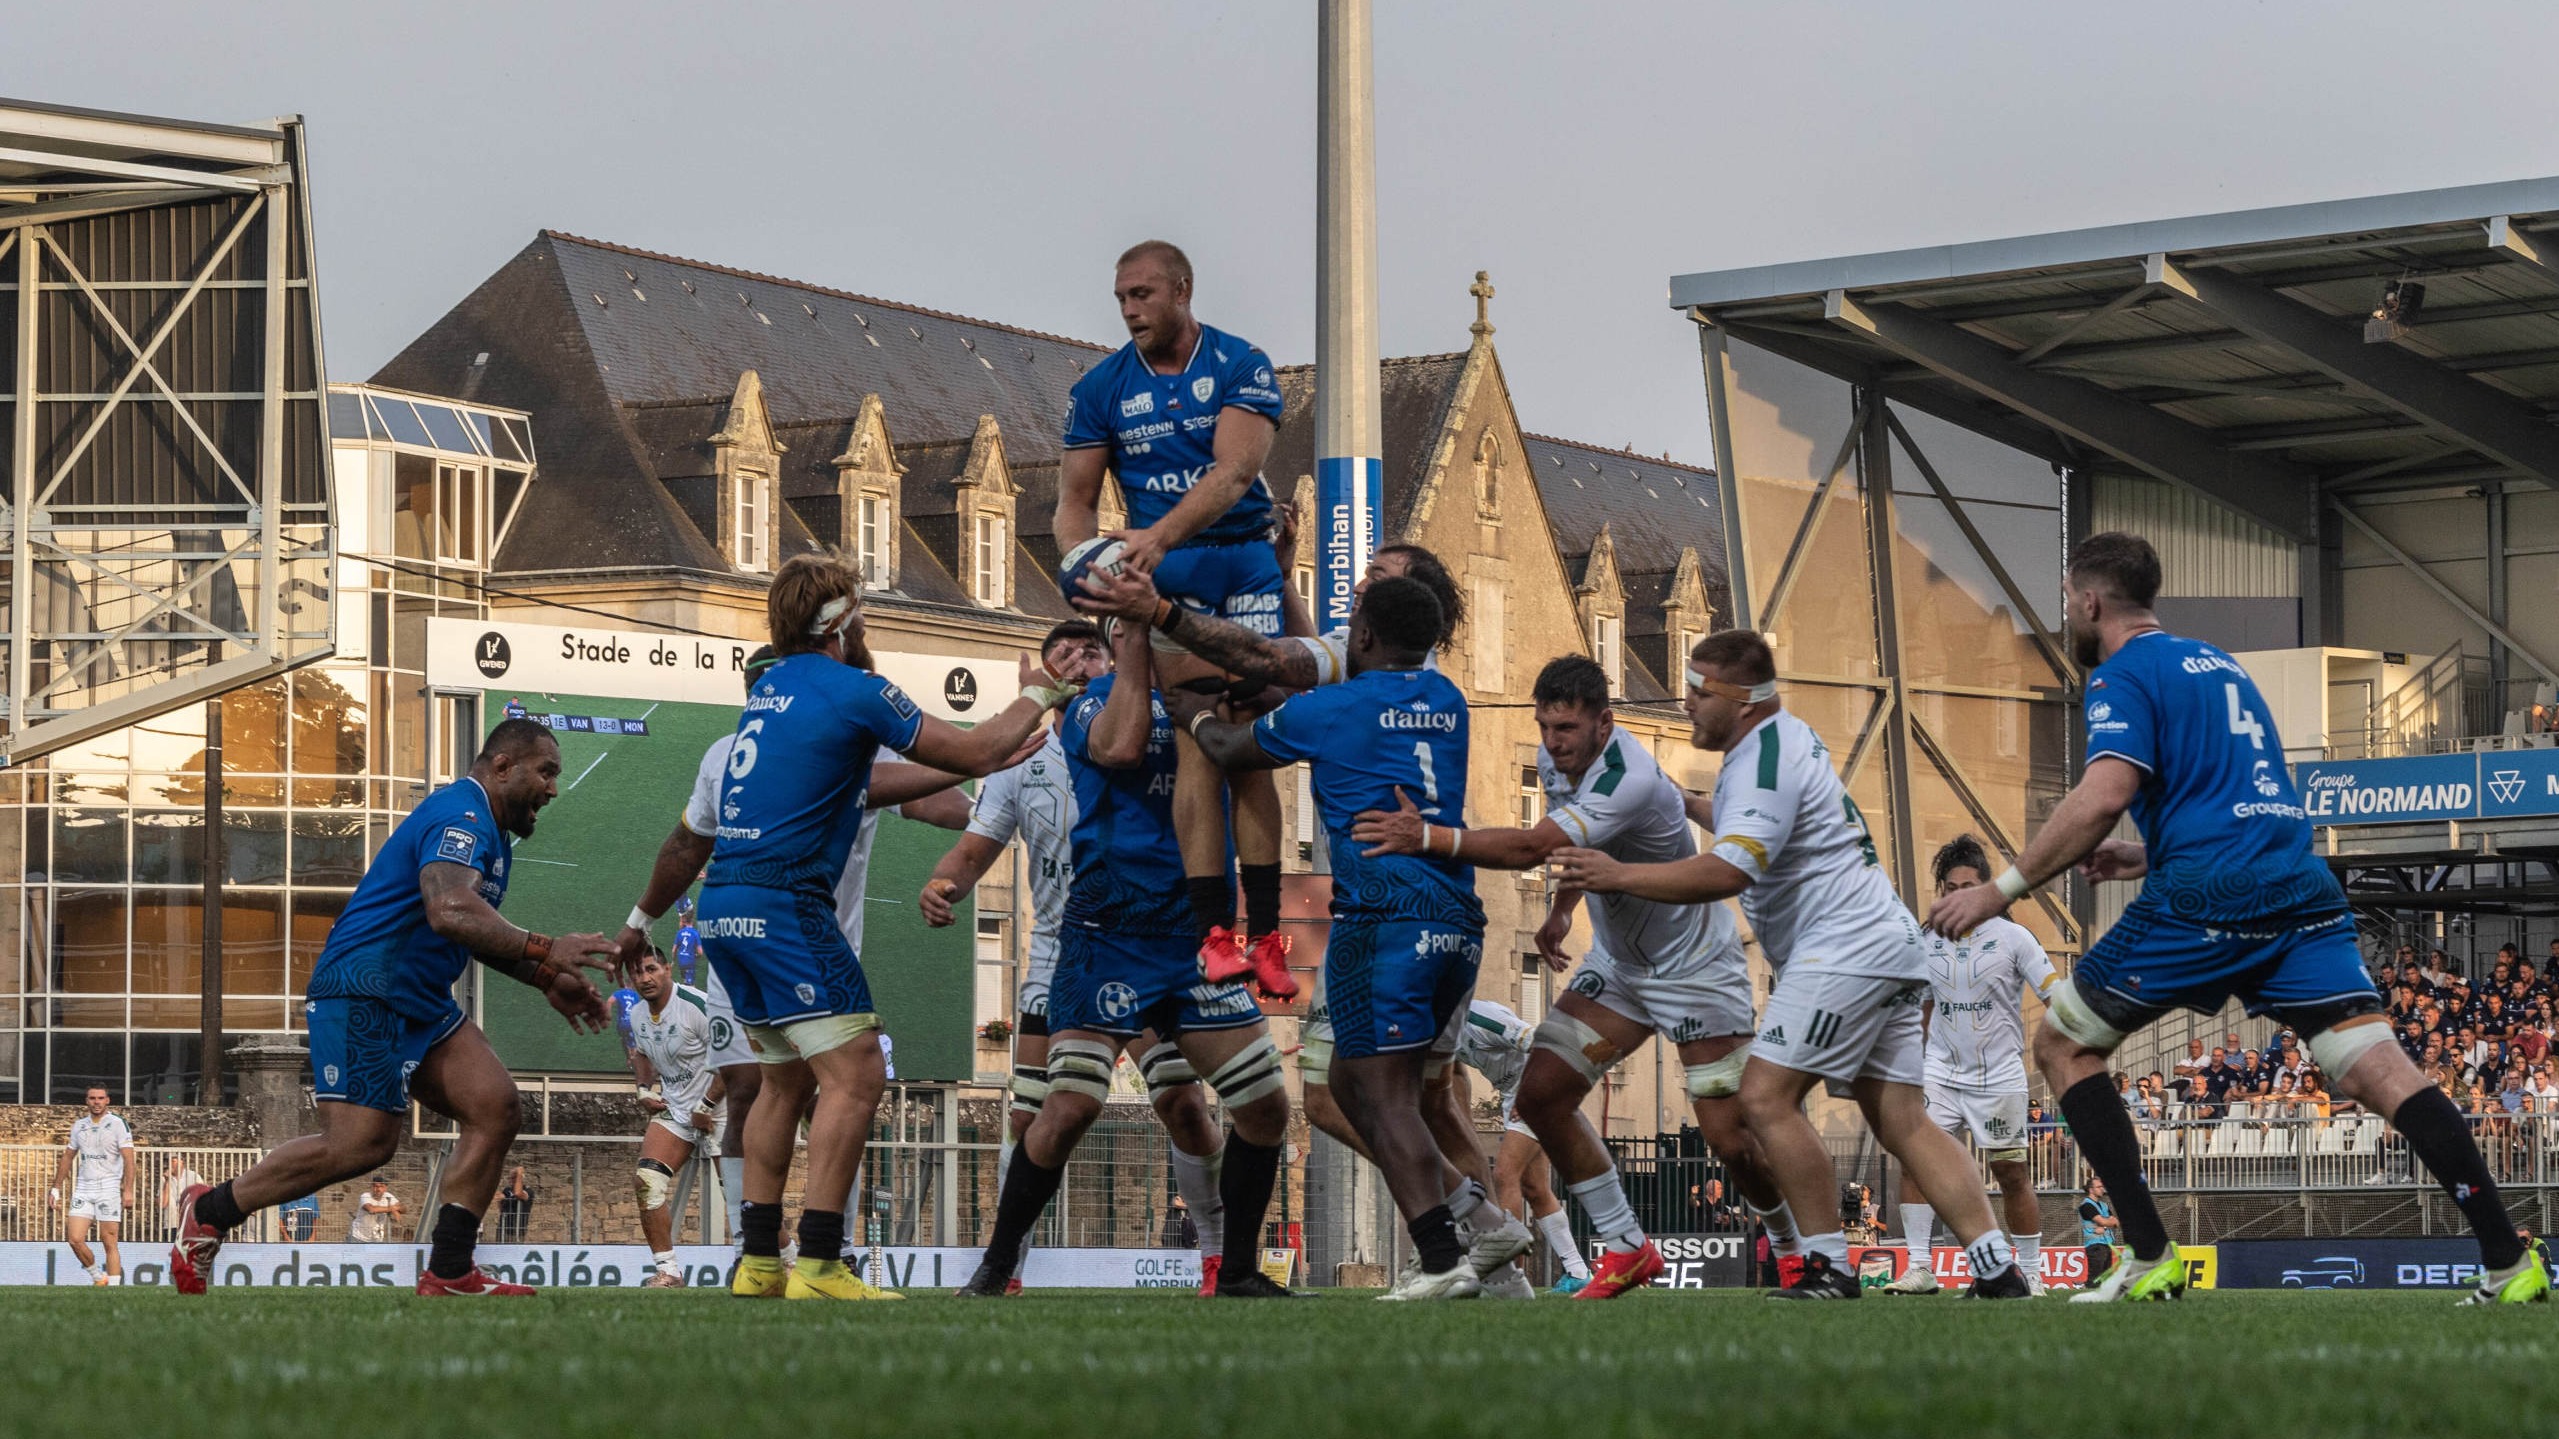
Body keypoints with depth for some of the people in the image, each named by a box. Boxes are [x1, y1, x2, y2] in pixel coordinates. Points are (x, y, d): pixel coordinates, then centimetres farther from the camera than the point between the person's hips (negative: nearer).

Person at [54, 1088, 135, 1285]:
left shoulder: (117, 1123, -2)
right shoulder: (79, 1125, 13)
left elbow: (129, 1159, -8)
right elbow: (67, 1158, 22)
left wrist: (128, 1191, -17)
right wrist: (57, 1188, 18)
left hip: (109, 1188, -4)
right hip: (83, 1189, 4)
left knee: (110, 1243, -6)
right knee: (75, 1239, -7)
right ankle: (98, 1276, 12)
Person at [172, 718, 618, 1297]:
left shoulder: (490, 831, 21)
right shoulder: (460, 814, -14)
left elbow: (476, 931, 35)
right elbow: (448, 910, -32)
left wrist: (547, 981, 25)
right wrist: (541, 950, -32)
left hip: (418, 1005, 11)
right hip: (364, 994, -11)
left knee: (496, 1108, -2)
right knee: (362, 1142, -17)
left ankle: (448, 1273, -2)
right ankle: (211, 1211, -1)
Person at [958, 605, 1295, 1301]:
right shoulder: (1096, 701, -2)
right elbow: (1120, 746, -24)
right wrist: (1137, 647, -17)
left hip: (1195, 932, 6)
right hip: (1109, 933, -6)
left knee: (1265, 1105, 3)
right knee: (1072, 1105, -14)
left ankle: (1239, 1271, 17)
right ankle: (995, 1267, 1)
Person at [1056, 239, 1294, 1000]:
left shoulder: (1241, 366, -4)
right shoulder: (1101, 388, 4)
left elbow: (1232, 472, -17)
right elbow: (1076, 496, 5)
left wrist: (1157, 537, -30)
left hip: (1247, 560, 0)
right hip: (1164, 569, 0)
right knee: (1200, 743, -11)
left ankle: (1265, 936, 1)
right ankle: (1214, 935, -14)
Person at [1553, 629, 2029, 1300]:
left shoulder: (1763, 759, -14)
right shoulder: (1790, 738, 18)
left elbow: (1729, 871, -27)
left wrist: (1620, 875, -22)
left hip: (1844, 947, -10)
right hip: (1884, 944, 10)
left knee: (1766, 1095, -11)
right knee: (1902, 1121, 5)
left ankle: (1829, 1267, -10)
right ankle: (1998, 1269, -1)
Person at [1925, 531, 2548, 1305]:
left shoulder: (2124, 676, 2)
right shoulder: (2220, 666, 27)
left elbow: (2102, 798, -15)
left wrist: (2003, 888, -8)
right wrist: (2137, 858, 39)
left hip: (2206, 896, -7)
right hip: (2301, 890, 7)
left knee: (2061, 1043, 9)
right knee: (2375, 1067, -4)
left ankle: (2149, 1260, -2)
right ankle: (2509, 1263, -20)